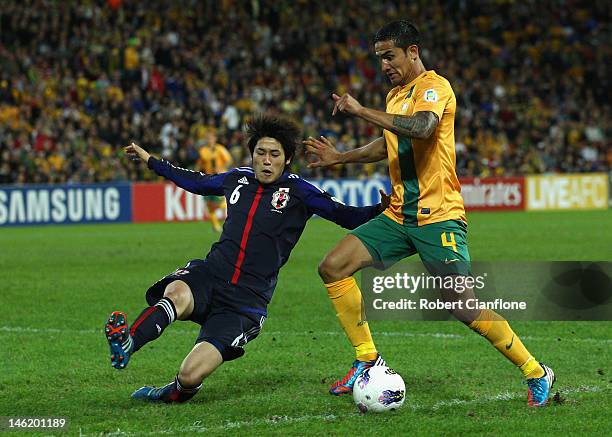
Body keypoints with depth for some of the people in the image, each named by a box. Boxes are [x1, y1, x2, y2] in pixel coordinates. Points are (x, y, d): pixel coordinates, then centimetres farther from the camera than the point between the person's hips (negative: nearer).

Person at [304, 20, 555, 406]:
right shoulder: (395, 96, 17)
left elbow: (421, 127, -33)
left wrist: (362, 111, -27)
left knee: (465, 307, -14)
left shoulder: (434, 86, -11)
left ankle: (536, 373, 3)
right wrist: (341, 157, 26)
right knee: (333, 267, -4)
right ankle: (367, 360, 6)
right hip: (398, 215, 8)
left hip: (439, 218, -8)